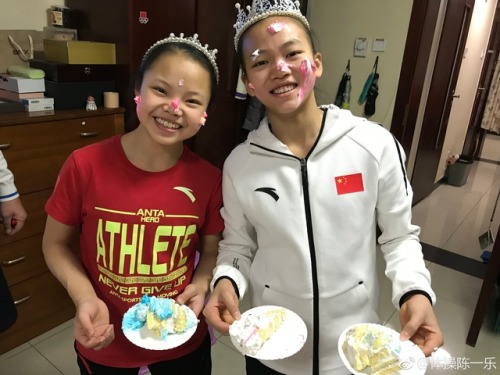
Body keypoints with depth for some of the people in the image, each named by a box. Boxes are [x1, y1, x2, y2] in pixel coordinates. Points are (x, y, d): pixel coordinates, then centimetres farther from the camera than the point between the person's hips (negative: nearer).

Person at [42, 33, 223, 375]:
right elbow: (56, 243, -5)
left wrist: (202, 285, -19)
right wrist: (85, 299, -19)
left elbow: (212, 250, -1)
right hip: (104, 345, 0)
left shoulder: (208, 179, -16)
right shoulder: (85, 166, -20)